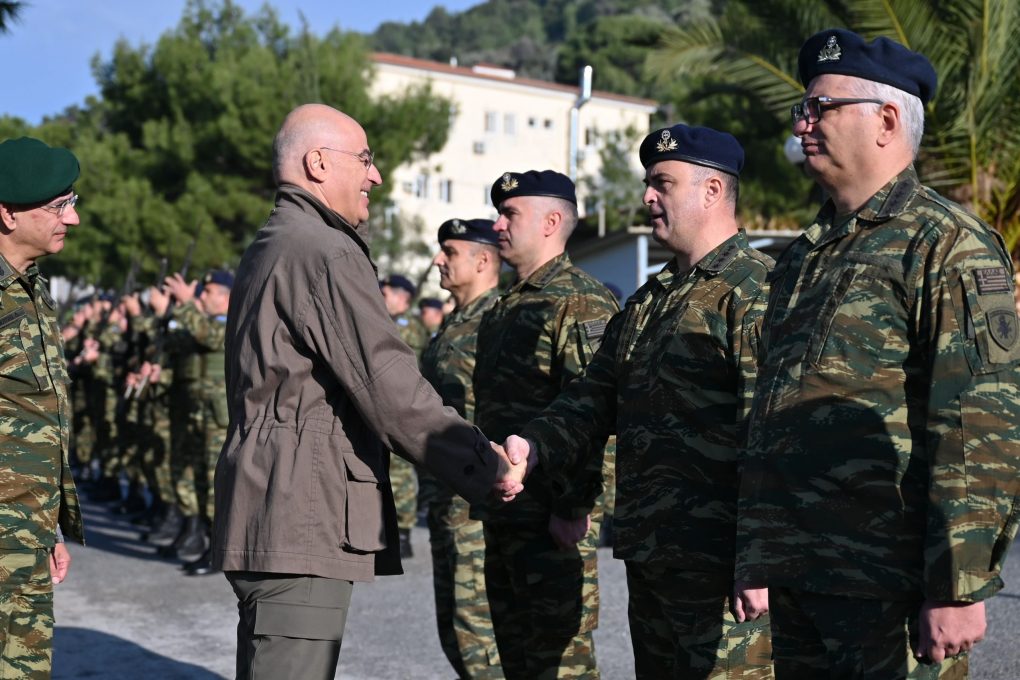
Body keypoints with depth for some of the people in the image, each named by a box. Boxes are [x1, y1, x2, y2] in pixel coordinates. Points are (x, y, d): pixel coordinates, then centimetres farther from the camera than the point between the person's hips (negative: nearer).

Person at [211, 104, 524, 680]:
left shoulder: (268, 249, 20)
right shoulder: (323, 252, -13)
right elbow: (390, 385, -18)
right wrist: (486, 467, -12)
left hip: (271, 516, 11)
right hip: (303, 520, -11)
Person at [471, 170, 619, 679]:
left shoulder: (582, 303, -12)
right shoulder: (504, 308, 18)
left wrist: (573, 508, -24)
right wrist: (481, 495, 20)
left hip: (552, 520, -10)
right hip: (503, 515, 10)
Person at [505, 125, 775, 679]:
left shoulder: (757, 290, -11)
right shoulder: (647, 301, 18)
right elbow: (595, 399, 18)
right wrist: (534, 446, -1)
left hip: (718, 564, -9)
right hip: (648, 556, 9)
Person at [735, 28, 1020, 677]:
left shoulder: (952, 246, -9)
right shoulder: (803, 255, 16)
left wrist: (957, 589, -19)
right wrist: (756, 561, 17)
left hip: (891, 591, -7)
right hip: (795, 581, 8)